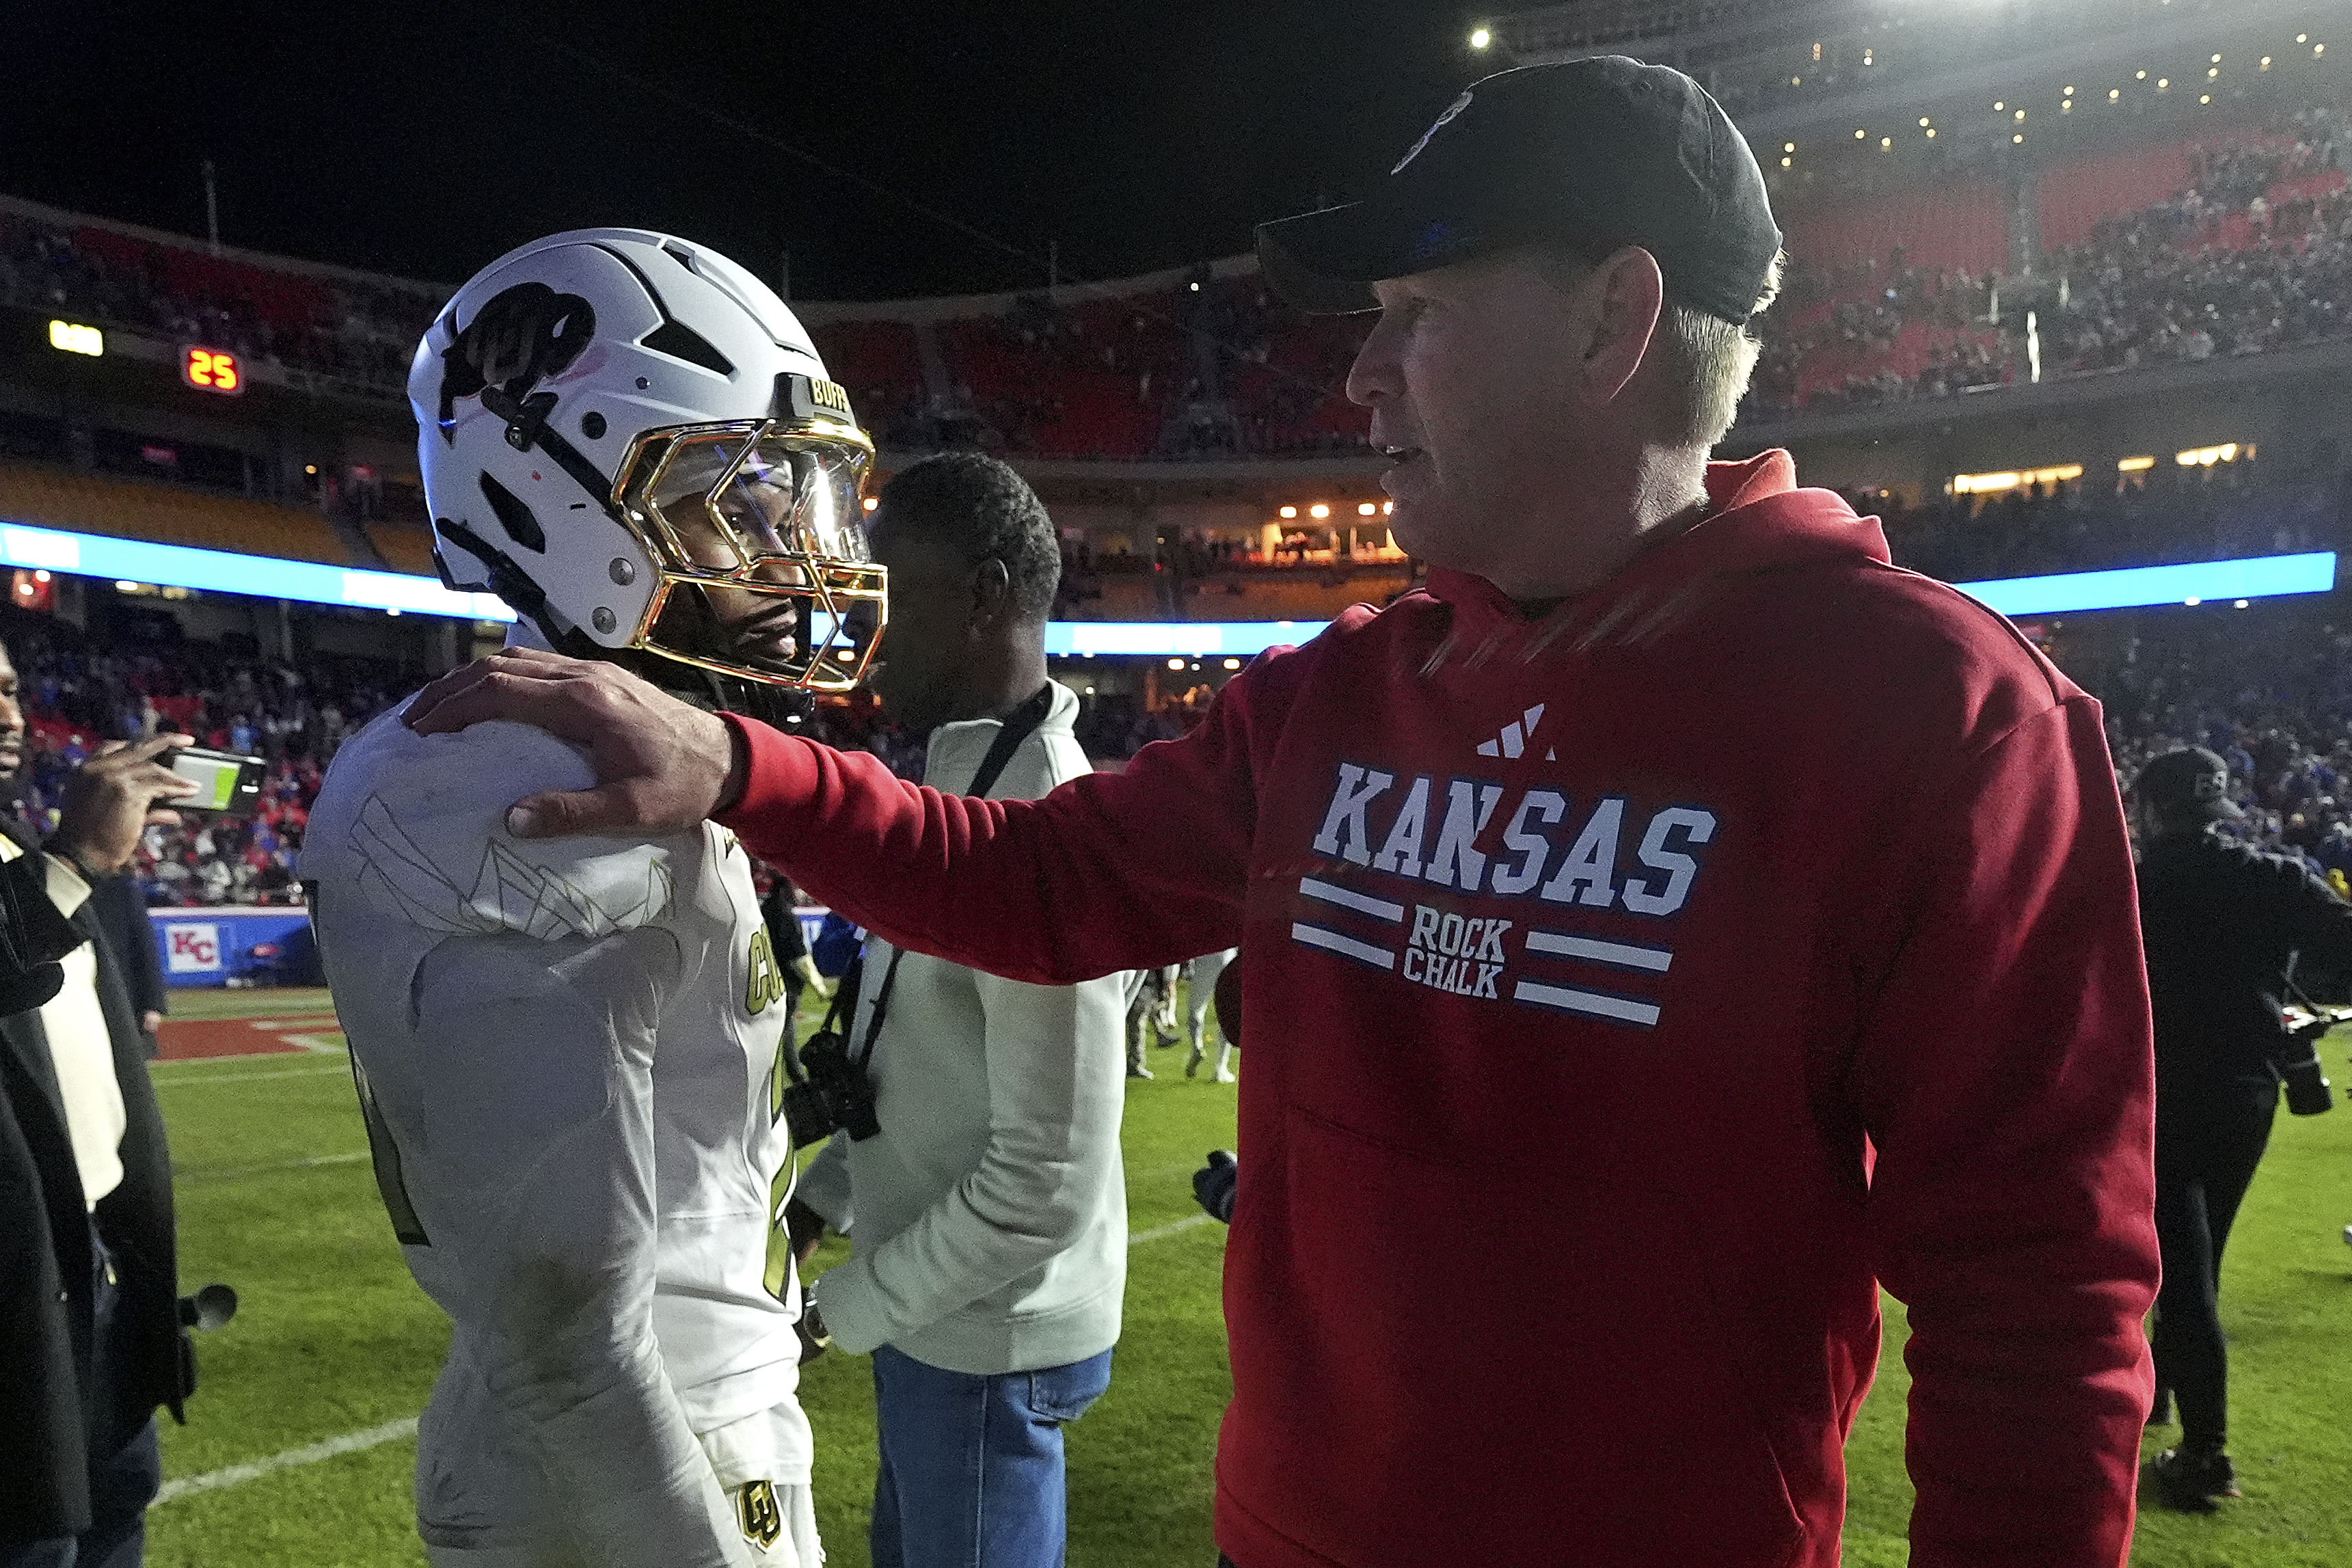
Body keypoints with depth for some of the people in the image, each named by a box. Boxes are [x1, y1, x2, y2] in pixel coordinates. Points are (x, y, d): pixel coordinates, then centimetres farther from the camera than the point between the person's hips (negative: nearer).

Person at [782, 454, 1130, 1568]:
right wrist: (819, 1201, 10)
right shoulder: (966, 782, 3)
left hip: (985, 1338, -9)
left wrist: (843, 1309, -16)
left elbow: (1047, 1182, -26)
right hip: (943, 1316, 9)